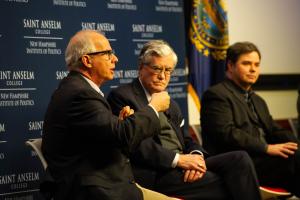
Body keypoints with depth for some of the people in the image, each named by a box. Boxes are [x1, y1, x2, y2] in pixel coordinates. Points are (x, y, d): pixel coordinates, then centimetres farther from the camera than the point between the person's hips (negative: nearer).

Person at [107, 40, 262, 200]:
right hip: (155, 174, -7)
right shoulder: (122, 97, -1)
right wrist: (177, 159, -17)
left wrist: (196, 156, -5)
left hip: (183, 165, 8)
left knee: (239, 159, -14)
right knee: (224, 185, -23)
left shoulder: (170, 104, 24)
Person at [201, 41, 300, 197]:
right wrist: (267, 148, -19)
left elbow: (274, 131, 23)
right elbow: (227, 133, -12)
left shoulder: (258, 101, 31)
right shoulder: (216, 95, 1)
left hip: (262, 159, 8)